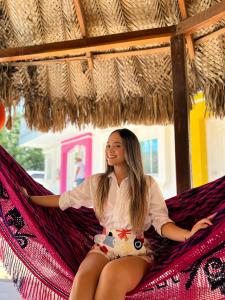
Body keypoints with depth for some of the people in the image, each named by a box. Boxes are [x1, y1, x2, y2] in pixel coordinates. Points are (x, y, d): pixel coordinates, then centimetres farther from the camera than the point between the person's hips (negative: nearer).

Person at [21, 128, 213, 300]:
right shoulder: (96, 182, 10)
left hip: (137, 251, -1)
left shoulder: (148, 184, 3)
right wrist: (29, 198, 18)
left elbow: (162, 223, -2)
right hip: (105, 246, 2)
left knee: (113, 272, -37)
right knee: (83, 277, -33)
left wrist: (189, 234, -21)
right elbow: (64, 200, 17)